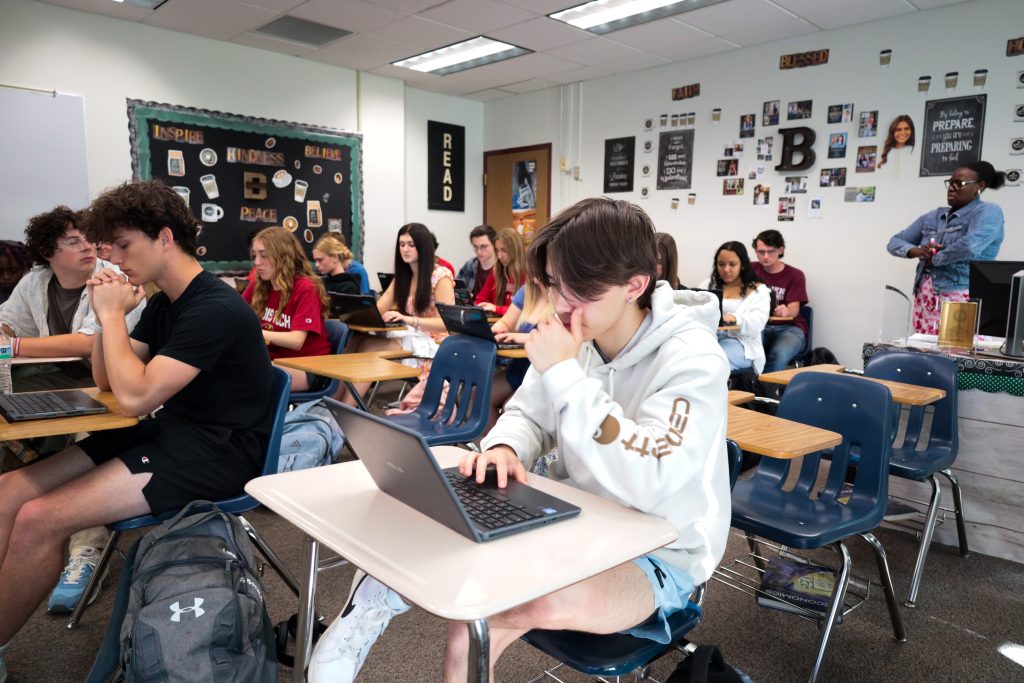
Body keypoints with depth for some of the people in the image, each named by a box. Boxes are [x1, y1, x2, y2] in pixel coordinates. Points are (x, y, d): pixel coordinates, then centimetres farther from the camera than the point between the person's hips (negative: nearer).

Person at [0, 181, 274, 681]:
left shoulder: (214, 309, -19)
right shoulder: (164, 302, 12)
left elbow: (134, 398, -23)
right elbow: (106, 381, 18)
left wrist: (112, 314, -12)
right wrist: (106, 316, 2)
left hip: (216, 452, -9)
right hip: (169, 432, 9)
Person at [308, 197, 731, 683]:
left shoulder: (692, 361, -23)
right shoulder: (576, 334, -4)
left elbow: (649, 485, -35)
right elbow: (528, 416, 7)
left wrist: (564, 373, -34)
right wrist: (504, 448, -18)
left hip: (660, 554, -5)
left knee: (545, 601, -32)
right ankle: (389, 590, 4)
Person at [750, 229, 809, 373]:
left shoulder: (795, 275, 3)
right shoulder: (752, 270, 9)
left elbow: (794, 309, -9)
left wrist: (786, 311, -34)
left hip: (789, 327, -1)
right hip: (759, 325, 1)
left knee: (779, 355, -34)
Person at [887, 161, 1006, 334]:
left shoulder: (988, 212, 0)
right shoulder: (933, 216, 17)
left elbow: (970, 247, -19)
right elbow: (895, 242, 16)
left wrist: (933, 259, -5)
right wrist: (916, 251, -6)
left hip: (960, 298, -6)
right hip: (924, 297, 6)